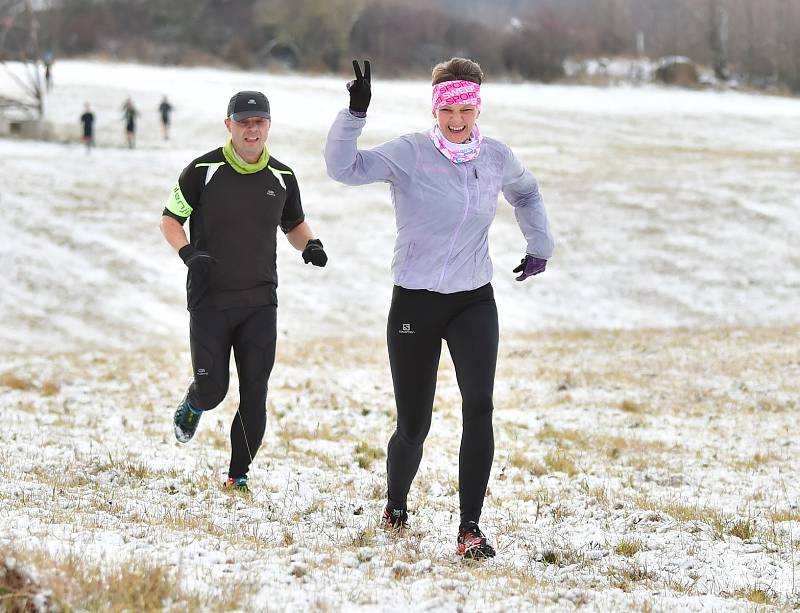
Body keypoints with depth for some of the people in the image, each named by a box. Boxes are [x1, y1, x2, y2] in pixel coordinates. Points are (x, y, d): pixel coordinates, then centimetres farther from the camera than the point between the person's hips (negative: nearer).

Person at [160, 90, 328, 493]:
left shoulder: (281, 177, 5)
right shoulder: (204, 170, -6)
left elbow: (294, 224, 21)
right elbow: (170, 219, 2)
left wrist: (309, 246, -2)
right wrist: (189, 253, -16)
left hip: (260, 301, 2)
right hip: (209, 300, -2)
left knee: (254, 394, -3)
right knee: (212, 390, -3)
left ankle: (239, 473, 9)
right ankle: (193, 406, 34)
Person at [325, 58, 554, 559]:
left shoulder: (497, 157, 2)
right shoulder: (410, 154, -9)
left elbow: (525, 192, 26)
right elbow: (344, 167, -24)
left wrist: (540, 245, 24)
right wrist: (356, 113, -35)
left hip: (474, 302, 2)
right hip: (415, 303, -2)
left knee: (479, 406, -20)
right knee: (413, 426, 4)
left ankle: (471, 528, -18)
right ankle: (395, 507, 35)